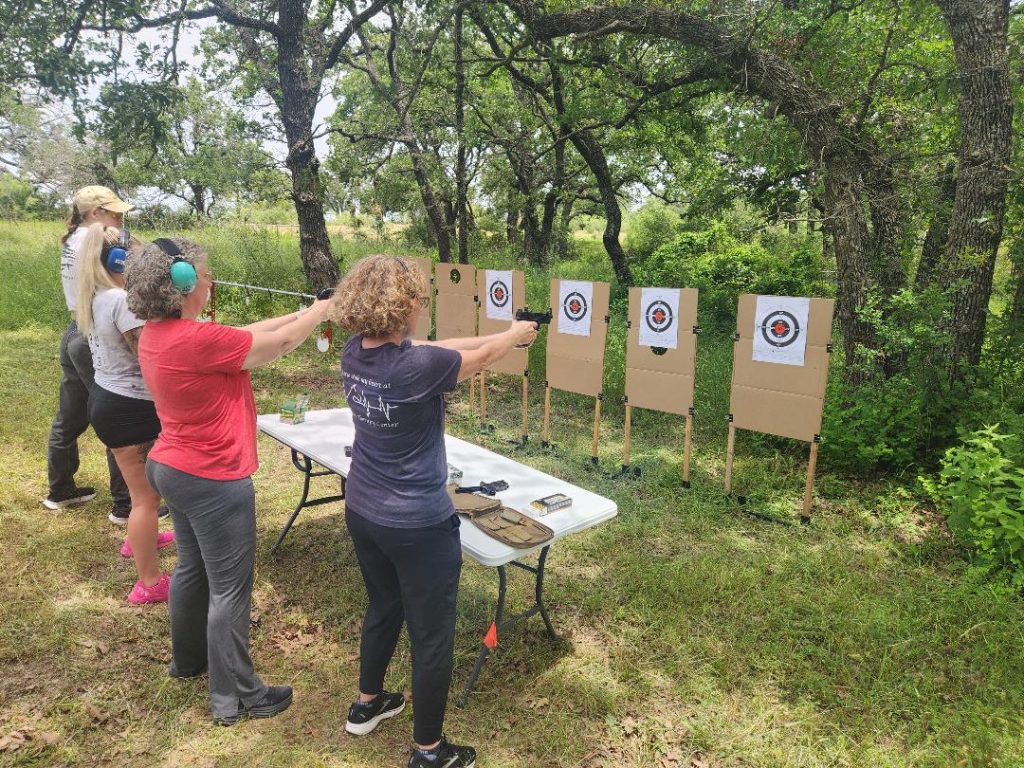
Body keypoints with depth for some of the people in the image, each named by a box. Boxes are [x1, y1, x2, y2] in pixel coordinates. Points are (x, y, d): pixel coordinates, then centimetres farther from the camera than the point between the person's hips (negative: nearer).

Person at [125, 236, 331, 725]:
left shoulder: (156, 334, 2)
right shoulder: (196, 339, -27)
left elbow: (246, 334, 5)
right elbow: (278, 345, -17)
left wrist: (301, 313, 4)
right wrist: (322, 309, -2)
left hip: (173, 469, 10)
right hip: (213, 481, -10)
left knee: (192, 567, 26)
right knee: (230, 587, 4)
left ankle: (188, 658, 47)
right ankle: (234, 696, 19)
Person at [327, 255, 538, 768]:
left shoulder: (354, 354, -6)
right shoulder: (417, 367, -28)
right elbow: (480, 357, -8)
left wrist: (496, 336, 12)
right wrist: (514, 334, 13)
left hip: (362, 512, 8)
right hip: (418, 526, -8)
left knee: (383, 608, 30)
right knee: (432, 637, 11)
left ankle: (367, 704, 50)